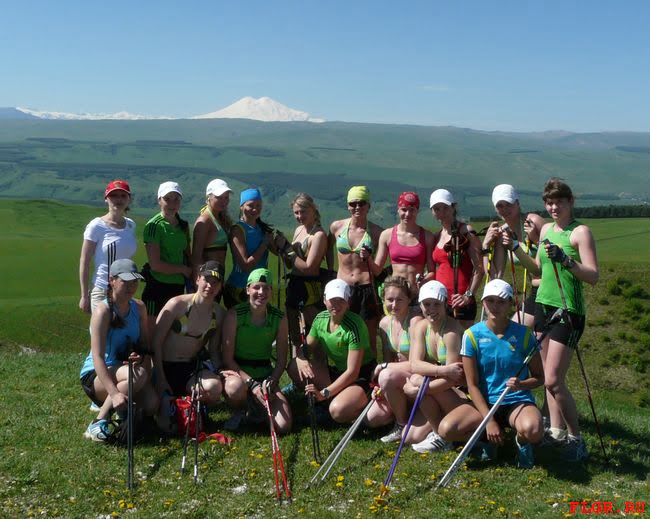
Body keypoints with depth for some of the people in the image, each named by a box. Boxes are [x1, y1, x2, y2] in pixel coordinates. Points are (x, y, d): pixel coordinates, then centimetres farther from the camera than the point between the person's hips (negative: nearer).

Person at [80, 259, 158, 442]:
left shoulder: (139, 308, 3)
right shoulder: (103, 311, -19)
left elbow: (145, 344, 7)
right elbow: (98, 358, -26)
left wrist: (141, 356, -20)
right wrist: (114, 393, -38)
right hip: (96, 376, -6)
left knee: (152, 404, -20)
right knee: (138, 374, -34)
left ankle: (122, 409, 14)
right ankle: (98, 424, -23)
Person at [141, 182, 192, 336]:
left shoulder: (183, 225, 10)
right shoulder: (154, 225, -10)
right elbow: (155, 264, -15)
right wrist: (183, 269, -6)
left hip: (178, 287, 6)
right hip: (158, 287, -6)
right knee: (153, 333, -1)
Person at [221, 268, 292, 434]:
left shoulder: (279, 318, -3)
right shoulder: (234, 315, -12)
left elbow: (281, 360, 2)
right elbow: (227, 358, -13)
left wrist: (271, 381, -17)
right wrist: (252, 384, -22)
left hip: (265, 373, 3)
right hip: (237, 370, -3)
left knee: (283, 426, -15)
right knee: (235, 386, -41)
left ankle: (256, 404, 19)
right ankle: (239, 411, -2)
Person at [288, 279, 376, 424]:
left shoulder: (354, 325, -24)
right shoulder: (320, 319, -4)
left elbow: (352, 371, -26)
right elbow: (307, 347, 8)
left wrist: (324, 393, -30)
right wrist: (301, 359, -18)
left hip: (361, 377, -7)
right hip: (334, 371, 7)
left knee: (338, 412, -34)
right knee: (294, 367, -12)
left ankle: (364, 401, 0)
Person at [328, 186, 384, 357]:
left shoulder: (376, 231, 0)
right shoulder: (337, 226, 3)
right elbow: (328, 248, 23)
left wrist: (368, 258, -14)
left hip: (367, 288, -2)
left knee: (369, 341, 3)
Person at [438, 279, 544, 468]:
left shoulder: (523, 334, -3)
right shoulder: (472, 335, -4)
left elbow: (539, 377, 3)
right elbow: (472, 384, -5)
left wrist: (521, 384, -21)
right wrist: (489, 421, -14)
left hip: (518, 401, -1)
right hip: (484, 403, 1)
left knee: (532, 429, -36)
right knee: (446, 429, -25)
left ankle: (521, 440, 3)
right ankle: (488, 438, 6)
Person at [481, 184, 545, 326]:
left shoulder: (532, 221, -14)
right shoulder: (501, 233, 4)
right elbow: (495, 277, 1)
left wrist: (536, 239, -25)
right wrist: (486, 247, -5)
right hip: (534, 293, 7)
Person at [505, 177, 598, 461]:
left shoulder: (580, 232, -11)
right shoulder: (546, 229, 12)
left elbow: (593, 276, -19)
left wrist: (565, 259, -32)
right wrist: (516, 249, 11)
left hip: (568, 312, -7)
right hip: (543, 305, 7)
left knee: (553, 381, -10)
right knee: (549, 375, 11)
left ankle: (576, 439, 3)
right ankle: (557, 430, 21)